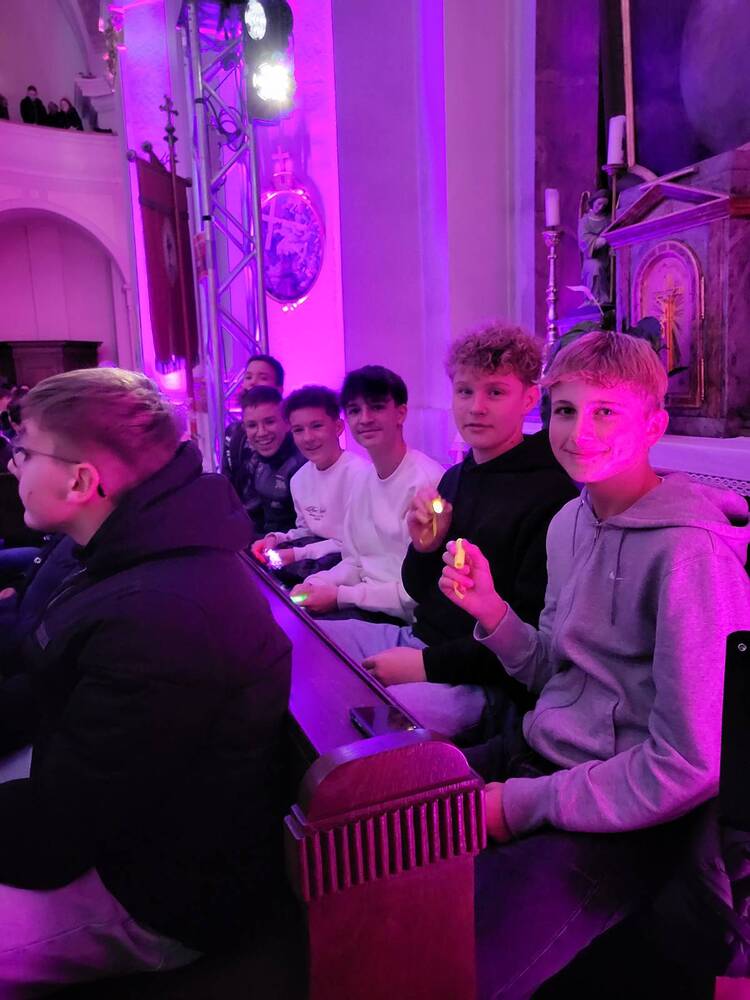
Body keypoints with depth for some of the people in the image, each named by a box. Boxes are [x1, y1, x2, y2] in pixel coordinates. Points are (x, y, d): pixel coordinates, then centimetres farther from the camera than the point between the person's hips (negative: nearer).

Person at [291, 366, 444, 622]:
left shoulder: (426, 481, -20)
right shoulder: (365, 479, 7)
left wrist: (340, 597, -17)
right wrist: (314, 584, -6)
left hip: (401, 619, -7)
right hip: (365, 604, 7)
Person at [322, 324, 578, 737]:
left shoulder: (551, 494, -15)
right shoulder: (454, 477, 10)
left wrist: (429, 664, -19)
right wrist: (424, 548, -6)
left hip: (475, 680, -8)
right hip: (417, 638, 8)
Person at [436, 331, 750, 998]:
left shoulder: (687, 552, -20)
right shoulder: (569, 522, 6)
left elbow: (691, 766, -20)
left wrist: (525, 805, -16)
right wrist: (492, 612, -7)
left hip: (619, 817, -7)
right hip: (531, 755, 7)